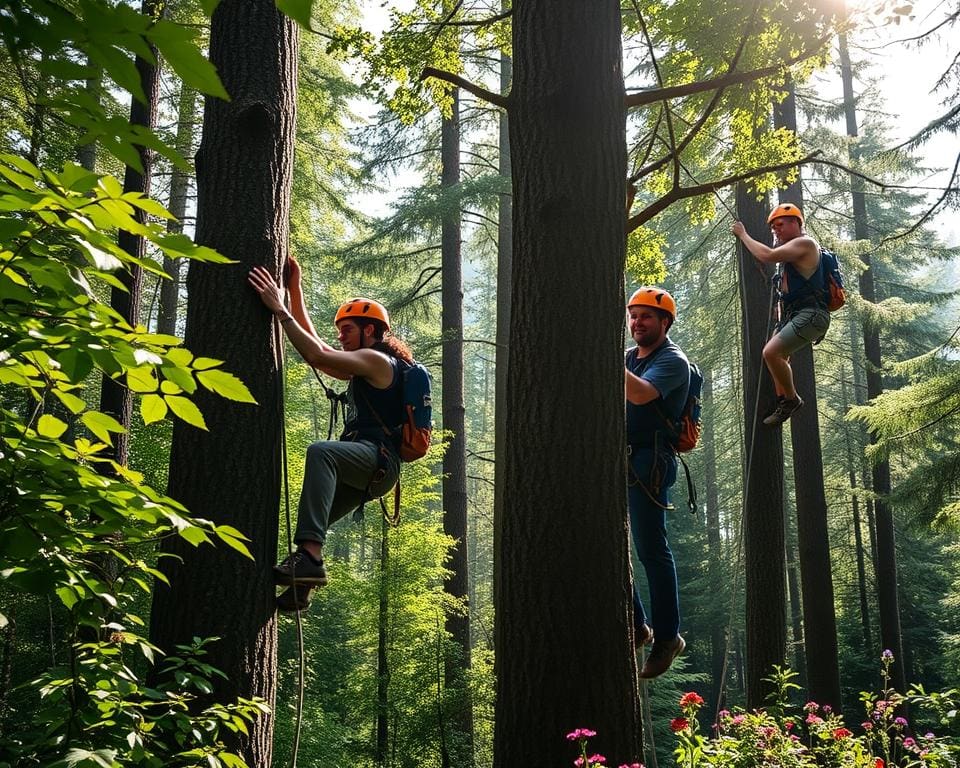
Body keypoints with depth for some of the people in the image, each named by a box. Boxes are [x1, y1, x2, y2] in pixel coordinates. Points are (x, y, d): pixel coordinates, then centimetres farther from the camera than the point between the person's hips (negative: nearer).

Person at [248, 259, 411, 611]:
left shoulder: (377, 360, -1)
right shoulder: (361, 369, 30)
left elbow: (317, 355, -16)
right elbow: (314, 344, 30)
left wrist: (279, 308, -12)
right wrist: (295, 289, 27)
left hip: (377, 459, -11)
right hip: (362, 469, 11)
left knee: (321, 451, -39)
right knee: (312, 522, 18)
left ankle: (310, 557, -51)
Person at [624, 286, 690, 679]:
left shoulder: (671, 360, -5)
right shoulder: (629, 356, 20)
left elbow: (640, 395, -25)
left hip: (647, 462, -8)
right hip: (616, 459, 8)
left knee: (651, 550, -5)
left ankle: (667, 637, 6)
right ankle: (635, 627, 17)